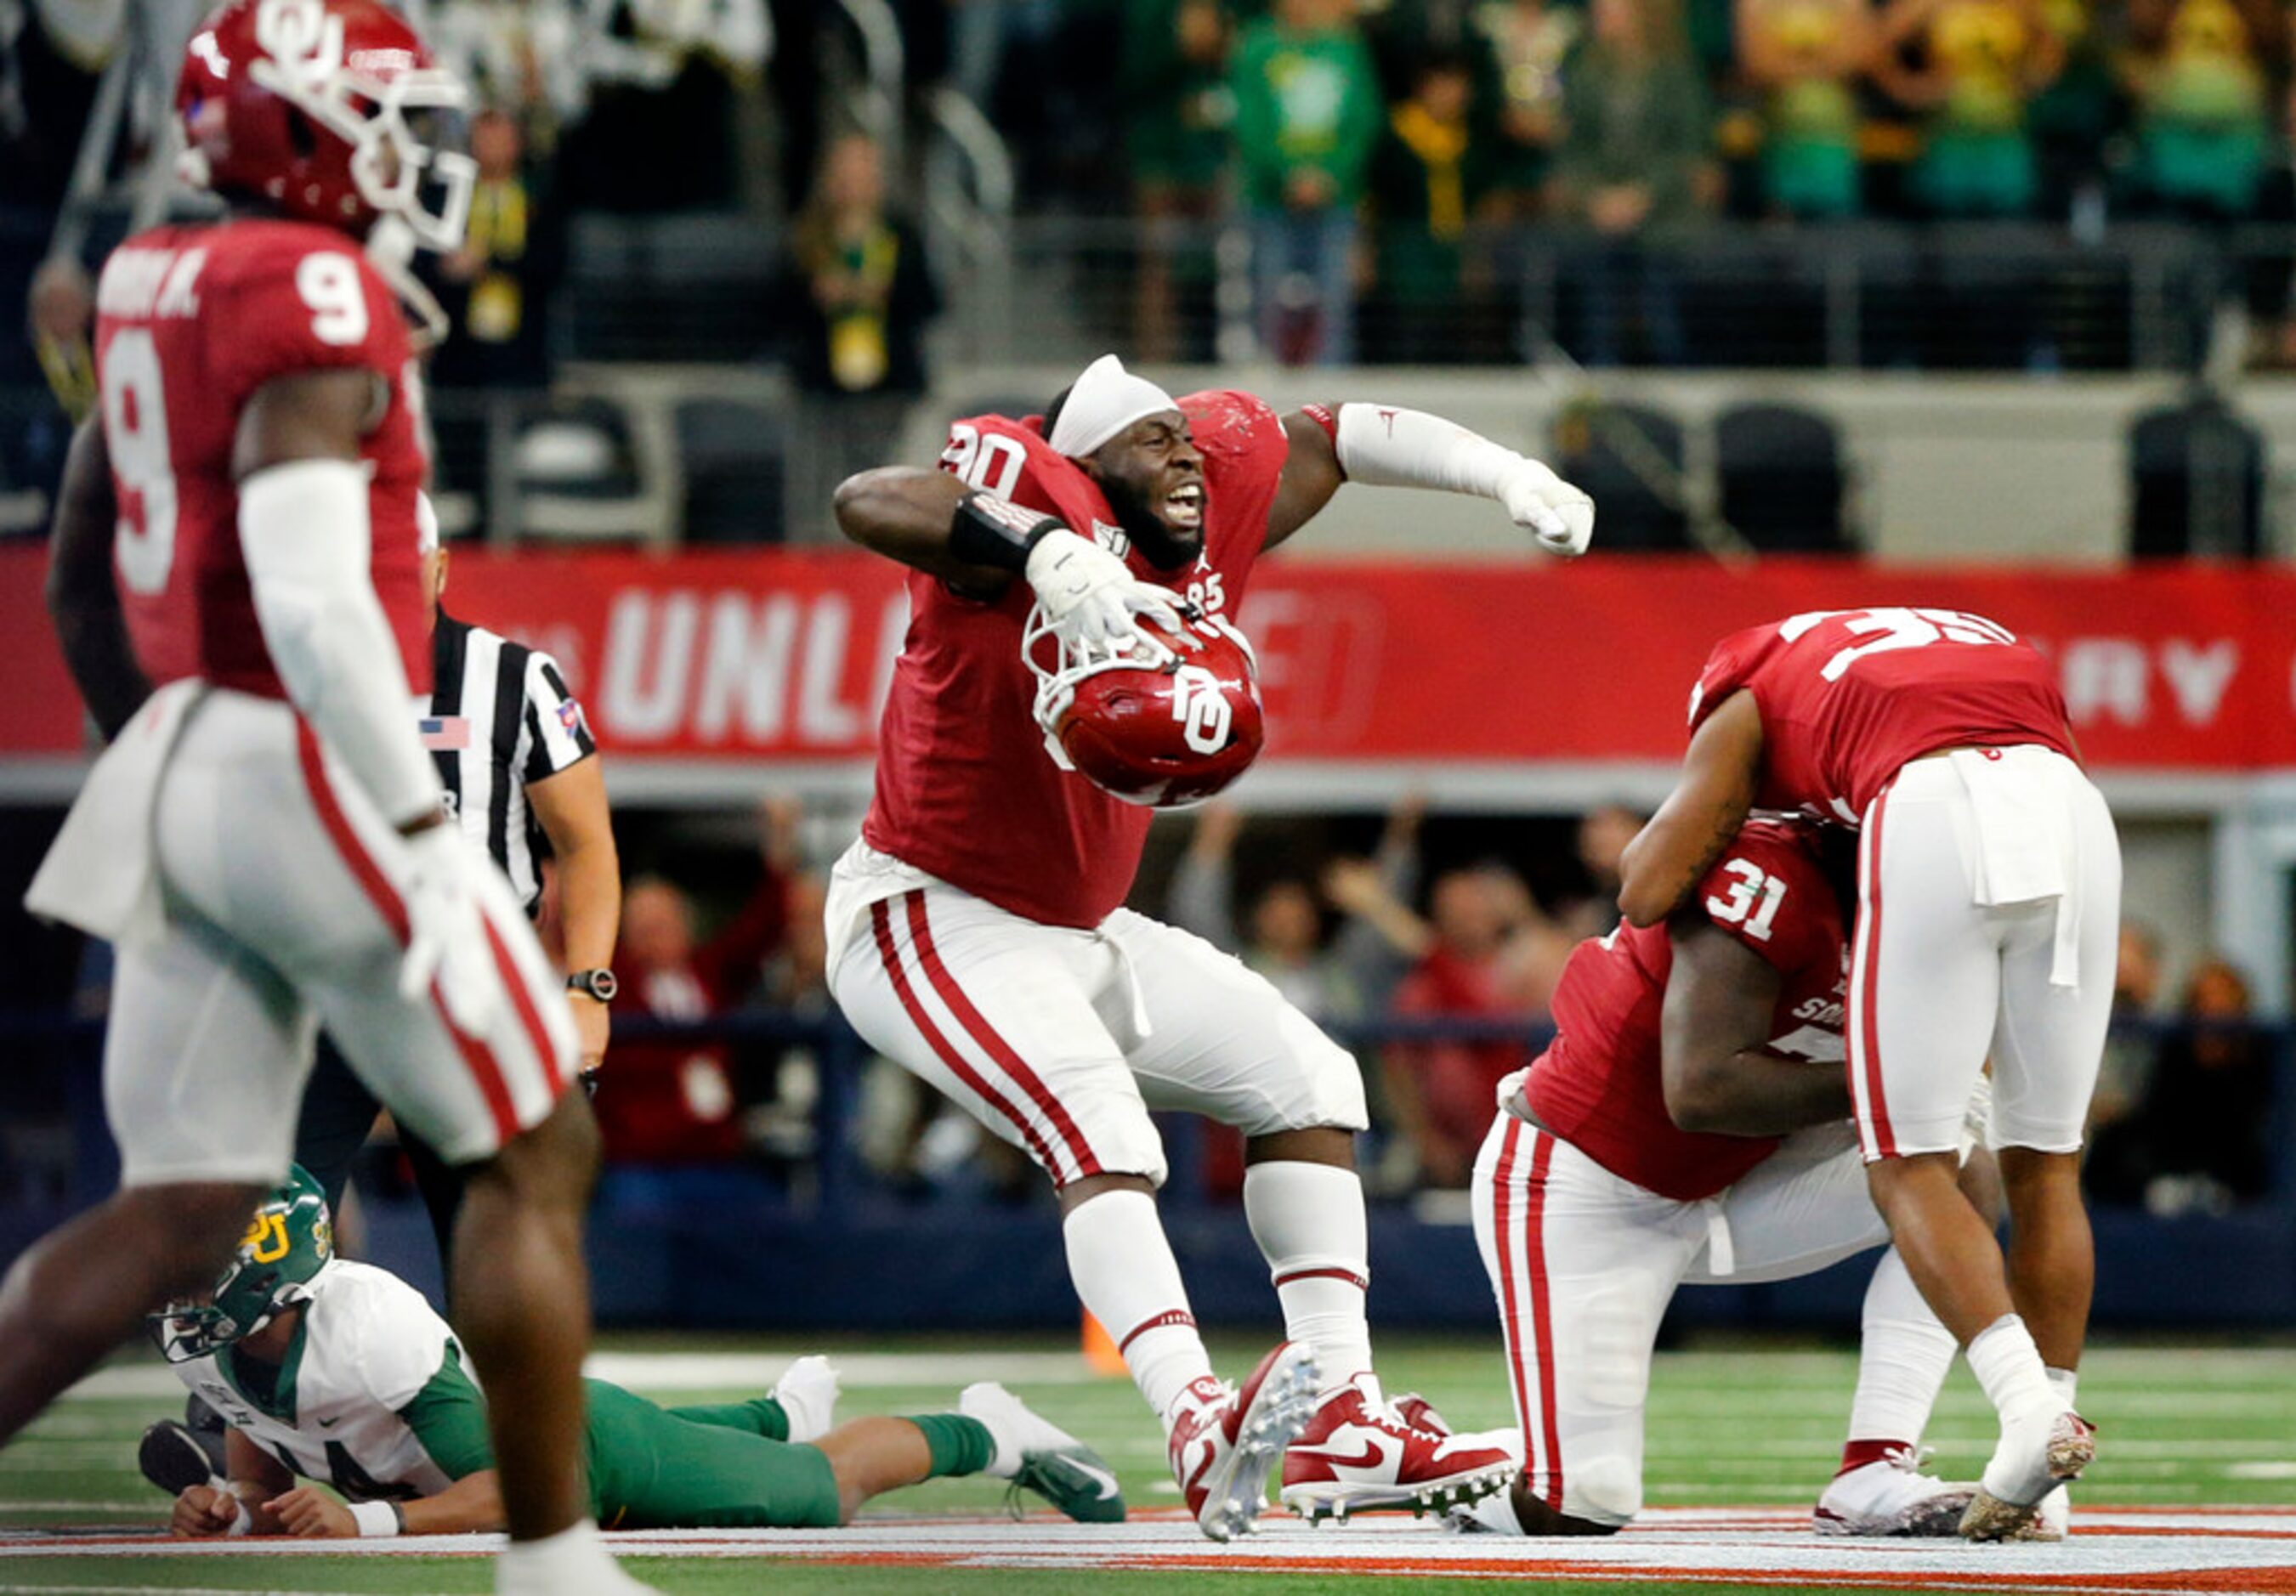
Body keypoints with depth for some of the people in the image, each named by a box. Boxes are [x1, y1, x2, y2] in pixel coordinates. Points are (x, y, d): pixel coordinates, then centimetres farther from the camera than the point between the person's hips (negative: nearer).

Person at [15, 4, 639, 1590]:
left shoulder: (155, 289, 12)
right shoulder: (314, 301, -15)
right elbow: (311, 598, -25)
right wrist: (425, 835, -23)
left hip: (181, 784, 8)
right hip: (313, 771, -8)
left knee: (181, 1218, 8)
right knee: (536, 1157, 6)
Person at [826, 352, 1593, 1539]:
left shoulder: (1212, 515, 0)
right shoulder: (1044, 498, -23)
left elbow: (1332, 440, 18)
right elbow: (868, 503, -42)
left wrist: (1508, 477, 5)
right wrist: (1043, 548, -57)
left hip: (1074, 931, 10)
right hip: (930, 917, -10)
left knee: (1302, 1080, 11)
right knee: (1098, 1121, -31)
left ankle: (1341, 1420, 5)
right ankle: (1197, 1423, -47)